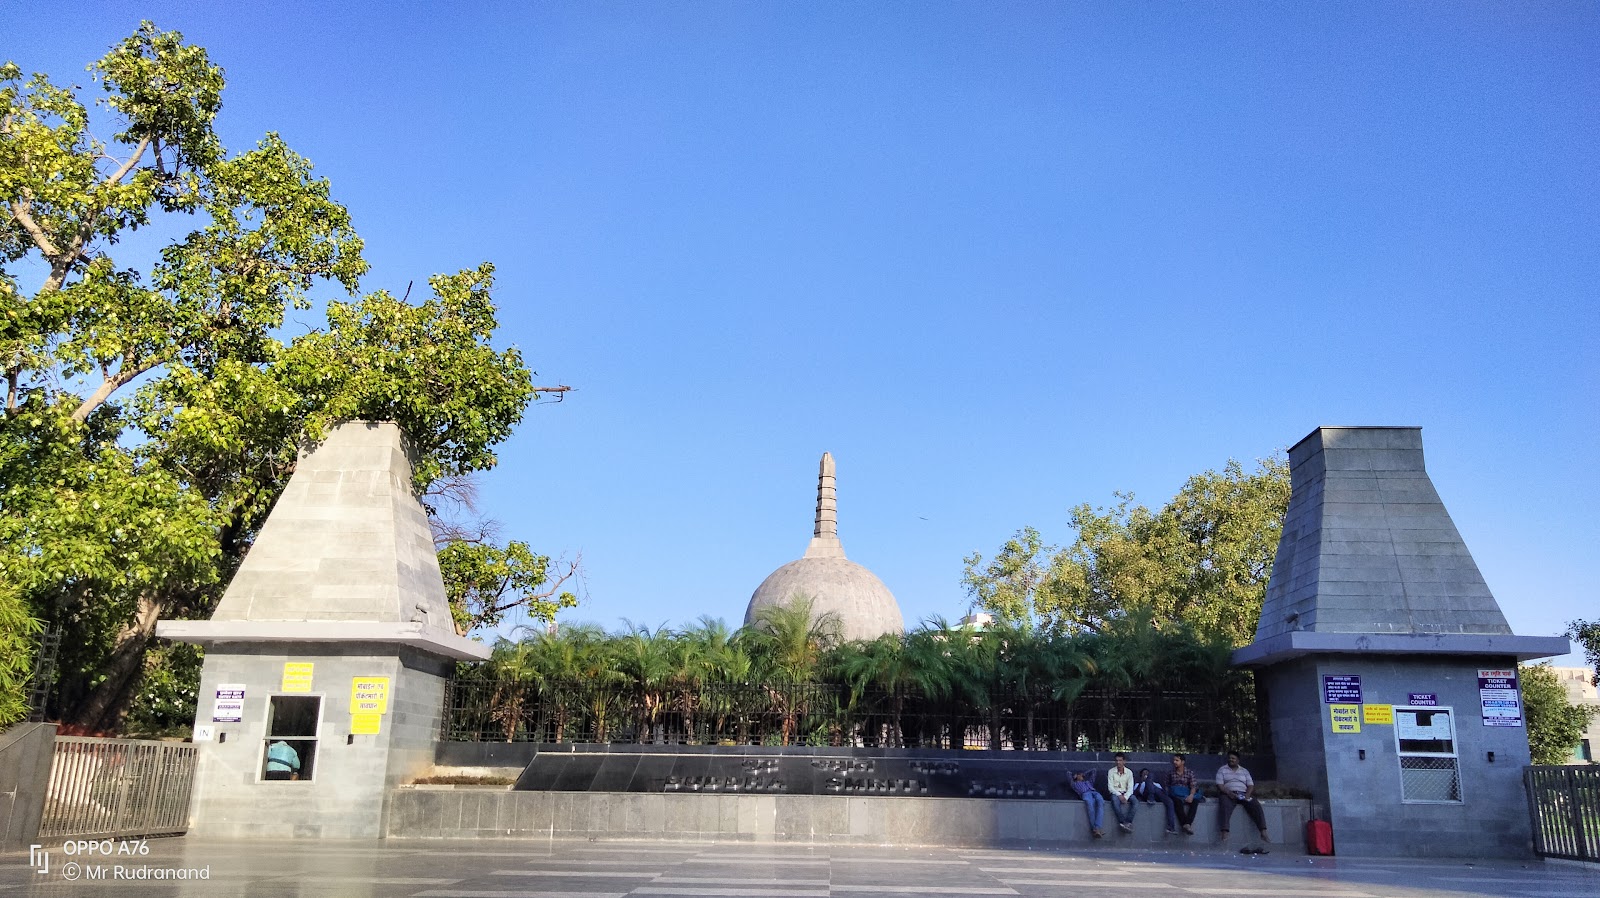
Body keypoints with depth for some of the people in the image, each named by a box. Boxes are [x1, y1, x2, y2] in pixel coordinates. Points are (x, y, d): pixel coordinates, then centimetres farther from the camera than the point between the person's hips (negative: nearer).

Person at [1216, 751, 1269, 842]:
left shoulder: (1244, 771, 20)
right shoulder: (1222, 770, 12)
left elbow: (1250, 785, 11)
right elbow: (1220, 785, 0)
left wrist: (1247, 795, -11)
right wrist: (1229, 793, -18)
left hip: (1243, 794, 3)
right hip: (1228, 794, -3)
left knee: (1256, 806, -26)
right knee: (1224, 807, -36)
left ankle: (1263, 833, -32)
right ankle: (1224, 834, -48)